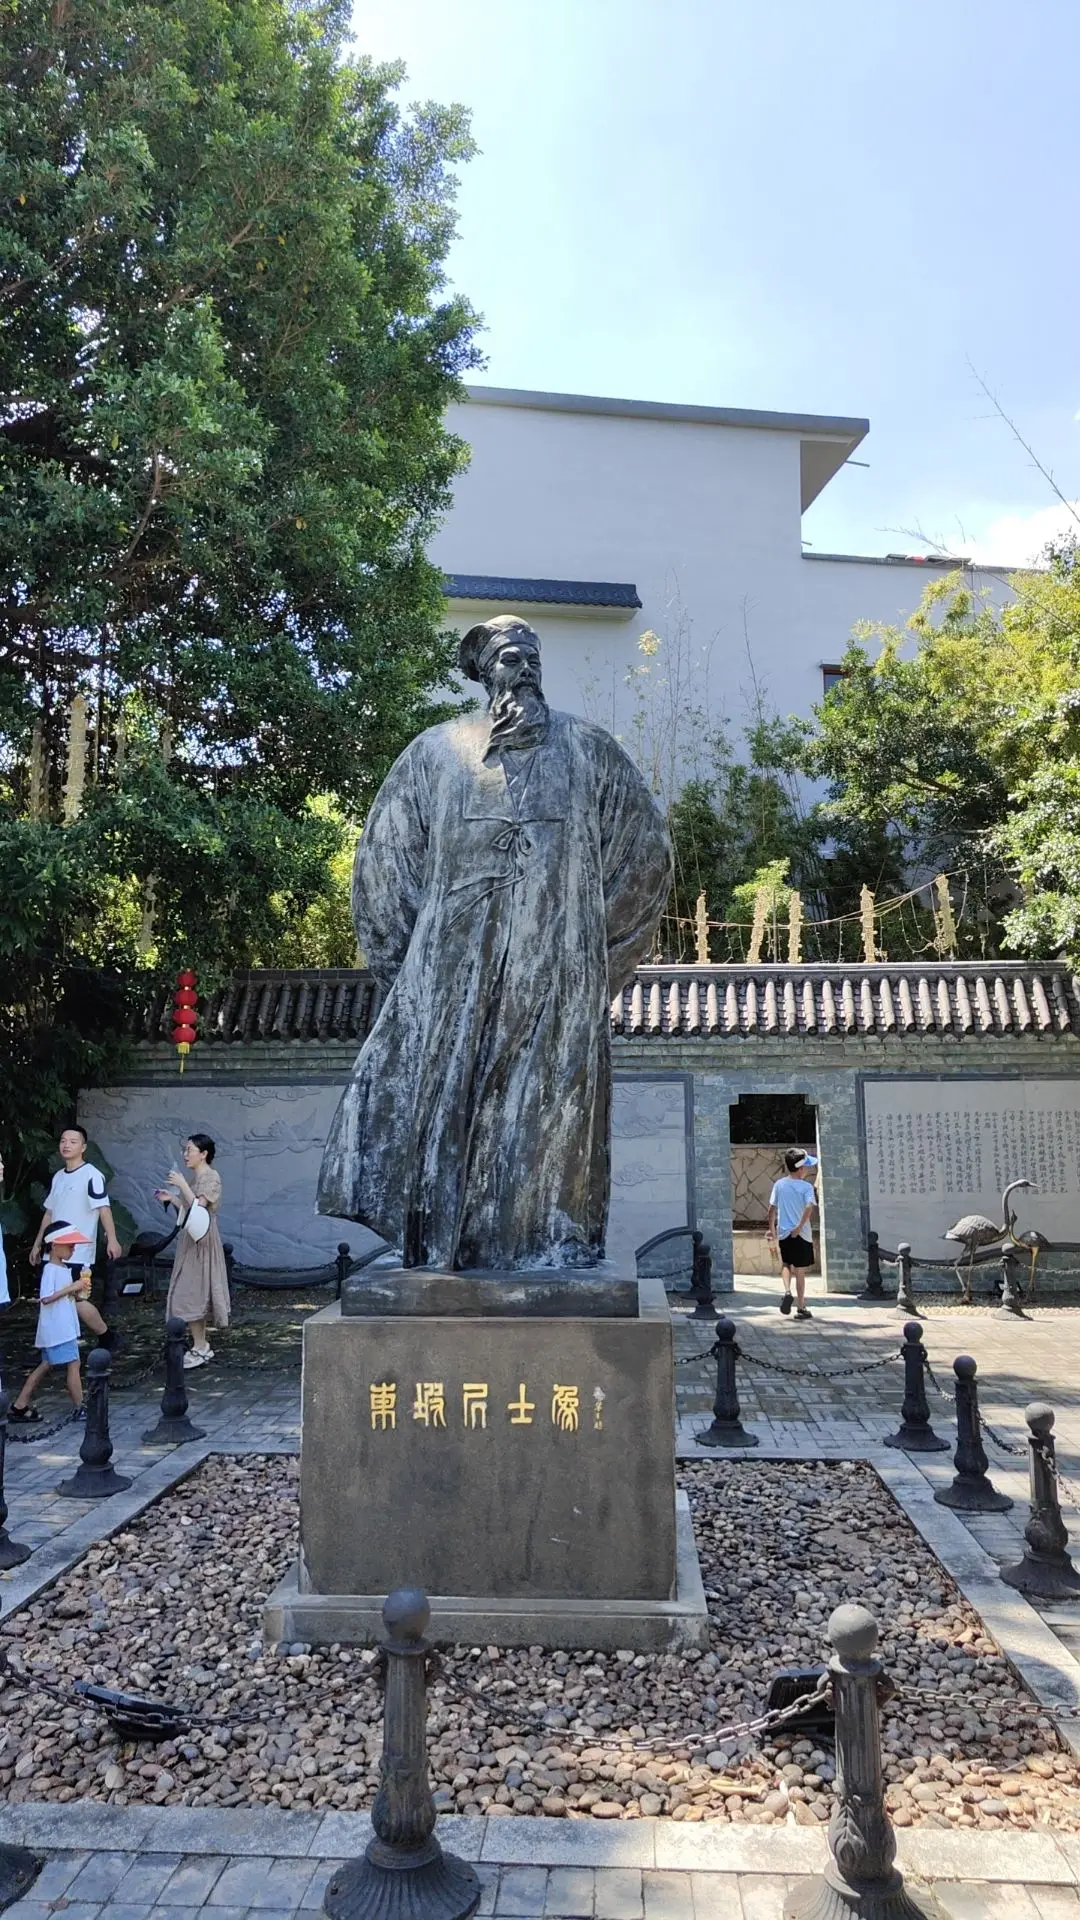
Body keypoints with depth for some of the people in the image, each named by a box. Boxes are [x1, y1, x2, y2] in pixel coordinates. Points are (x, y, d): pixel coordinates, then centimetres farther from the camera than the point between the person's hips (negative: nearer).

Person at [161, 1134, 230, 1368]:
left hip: (200, 1241, -9)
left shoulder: (211, 1177, -13)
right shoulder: (194, 1177, 13)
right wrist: (171, 1198, 6)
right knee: (194, 1293, 11)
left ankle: (199, 1349, -2)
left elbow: (197, 1207, -23)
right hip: (191, 1240, 9)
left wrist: (182, 1185, -22)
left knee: (192, 1293, -7)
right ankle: (201, 1346, 17)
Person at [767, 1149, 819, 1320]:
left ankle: (787, 1291, -5)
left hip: (783, 1233, 3)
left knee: (787, 1265, 21)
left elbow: (772, 1209, 5)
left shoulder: (779, 1184, 3)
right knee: (800, 1271, 7)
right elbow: (809, 1207, -24)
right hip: (802, 1235, -3)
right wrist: (800, 1226, -20)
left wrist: (772, 1229, 13)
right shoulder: (807, 1187, -8)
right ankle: (801, 1308, 12)